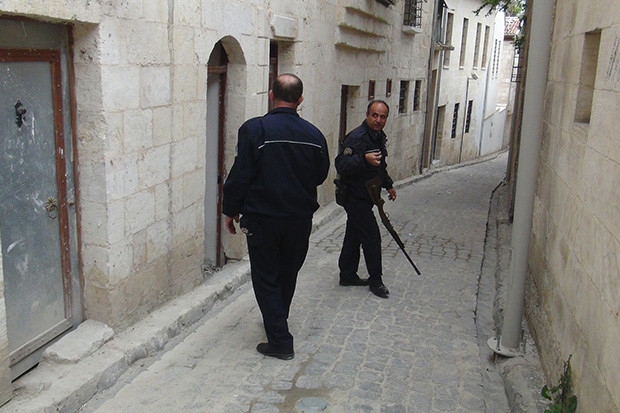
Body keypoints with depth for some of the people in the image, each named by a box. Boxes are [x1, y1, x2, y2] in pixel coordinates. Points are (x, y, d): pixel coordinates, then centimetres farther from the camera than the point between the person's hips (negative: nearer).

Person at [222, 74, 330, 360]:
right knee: (288, 274, 21)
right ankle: (277, 323, 41)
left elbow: (240, 175, -13)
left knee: (266, 278, 7)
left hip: (263, 218, -4)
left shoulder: (254, 130, -14)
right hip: (300, 219, 5)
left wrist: (231, 210, 0)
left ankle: (280, 341, 6)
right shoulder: (313, 134, -1)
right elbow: (321, 175, 10)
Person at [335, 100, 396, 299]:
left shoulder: (379, 137, 10)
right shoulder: (357, 137, -22)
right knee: (372, 237, -5)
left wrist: (388, 185, 26)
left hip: (365, 197, 9)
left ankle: (348, 275, 27)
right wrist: (364, 159, -44)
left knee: (354, 236, 16)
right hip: (354, 197, -9)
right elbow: (341, 165, -32)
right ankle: (375, 280, 9)